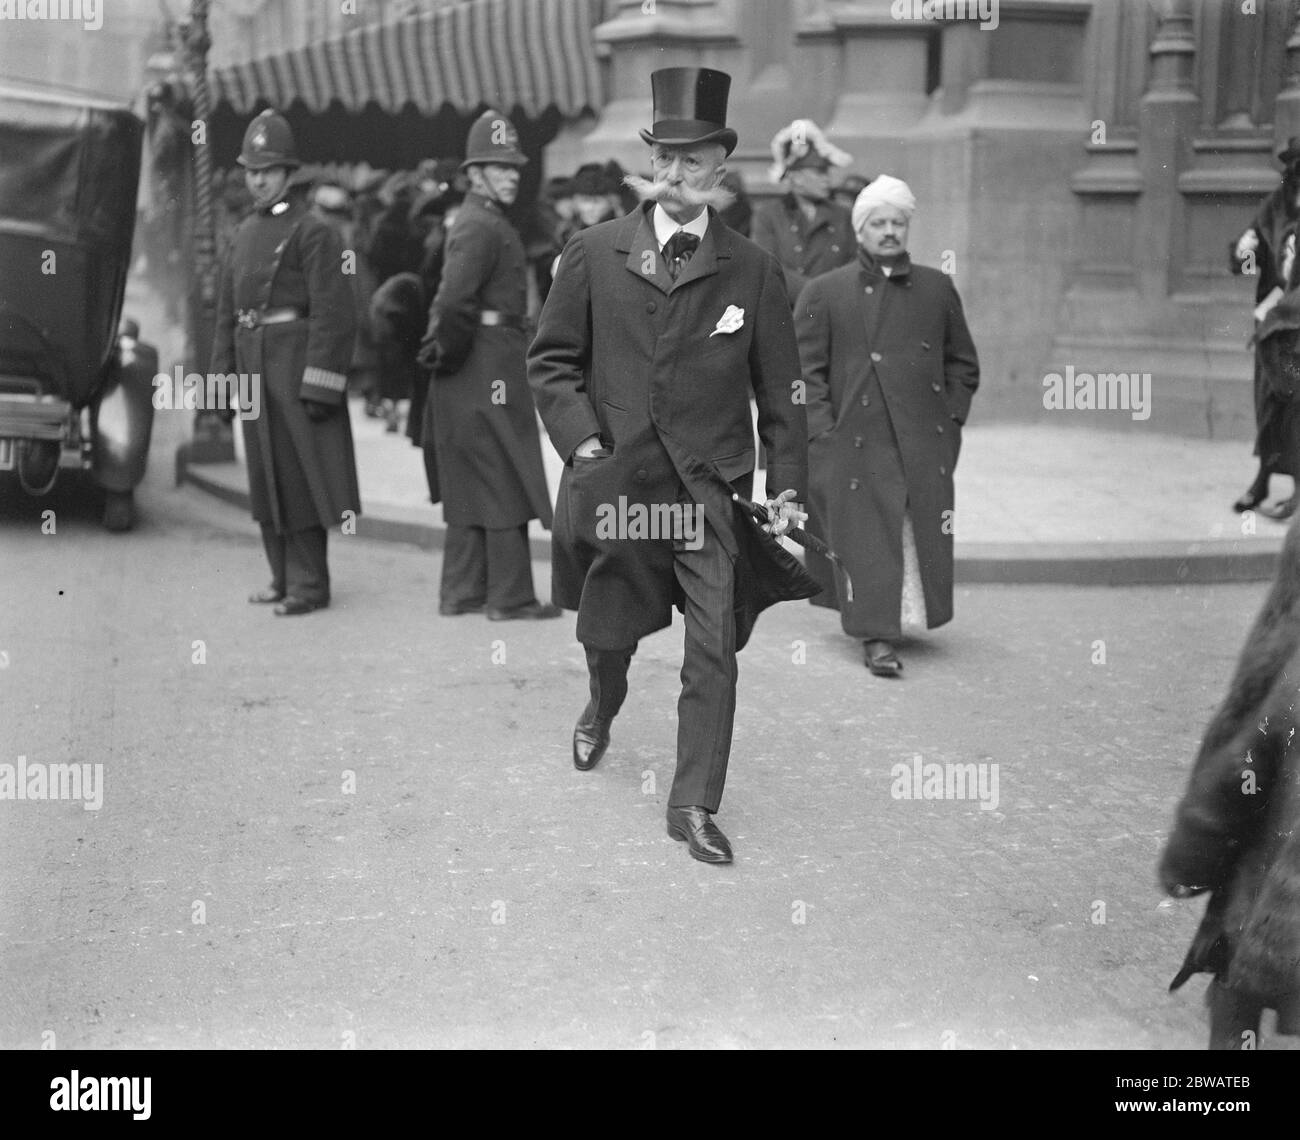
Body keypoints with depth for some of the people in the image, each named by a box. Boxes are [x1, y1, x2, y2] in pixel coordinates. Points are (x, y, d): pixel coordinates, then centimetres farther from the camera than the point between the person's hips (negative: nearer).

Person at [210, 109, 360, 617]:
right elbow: (226, 310, 18)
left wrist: (317, 383, -19)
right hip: (253, 367, 8)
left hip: (295, 362, -7)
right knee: (266, 475, 12)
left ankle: (309, 584, 2)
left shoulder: (312, 232, -8)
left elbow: (332, 313, -14)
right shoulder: (243, 233, 14)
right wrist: (223, 372, 12)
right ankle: (284, 575, 22)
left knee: (300, 473, -5)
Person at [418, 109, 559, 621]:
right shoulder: (482, 227, -15)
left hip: (475, 371, 10)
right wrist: (450, 352, -14)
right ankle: (510, 596, 2)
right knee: (506, 478, -4)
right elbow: (455, 299, -26)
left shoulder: (479, 222, 18)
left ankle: (462, 592, 18)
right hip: (490, 364, -10)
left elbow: (449, 299, 21)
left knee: (471, 481, 13)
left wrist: (440, 347, 14)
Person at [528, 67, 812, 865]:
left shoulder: (753, 271, 2)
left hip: (712, 484, -1)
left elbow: (780, 389, 5)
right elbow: (552, 360, 6)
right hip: (614, 479, 1)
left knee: (714, 646, -8)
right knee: (608, 627, 18)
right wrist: (583, 441, -7)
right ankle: (604, 708, 52)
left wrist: (788, 485, 0)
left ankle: (695, 804, 3)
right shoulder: (594, 255, 2)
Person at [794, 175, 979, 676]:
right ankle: (877, 639, -1)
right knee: (869, 541, -5)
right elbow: (805, 371, 1)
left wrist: (950, 419, 7)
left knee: (923, 538, 4)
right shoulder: (823, 293, 3)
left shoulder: (937, 288, 12)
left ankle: (912, 615, 23)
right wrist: (824, 434, -7)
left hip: (926, 444, 3)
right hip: (857, 444, -3)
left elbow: (963, 363, 18)